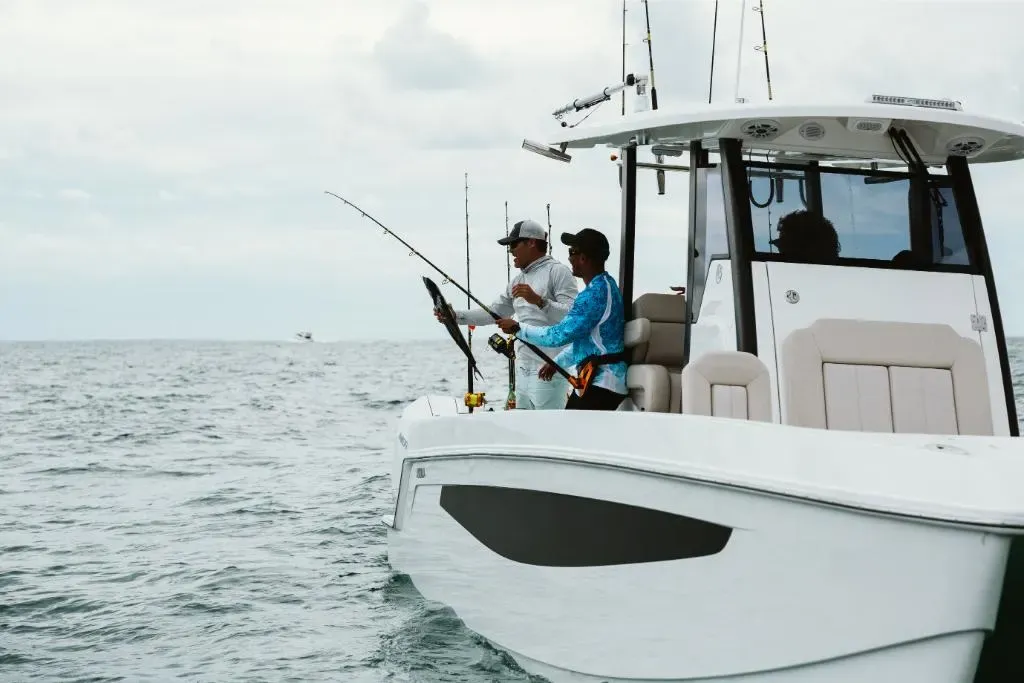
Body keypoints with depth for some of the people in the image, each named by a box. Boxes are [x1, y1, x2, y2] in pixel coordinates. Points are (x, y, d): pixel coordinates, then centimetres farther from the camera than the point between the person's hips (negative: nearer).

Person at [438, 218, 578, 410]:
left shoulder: (558, 272, -7)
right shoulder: (519, 280, 19)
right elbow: (495, 311, 21)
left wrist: (539, 301, -27)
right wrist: (456, 316, 11)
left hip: (548, 370, -9)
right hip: (523, 369, 9)